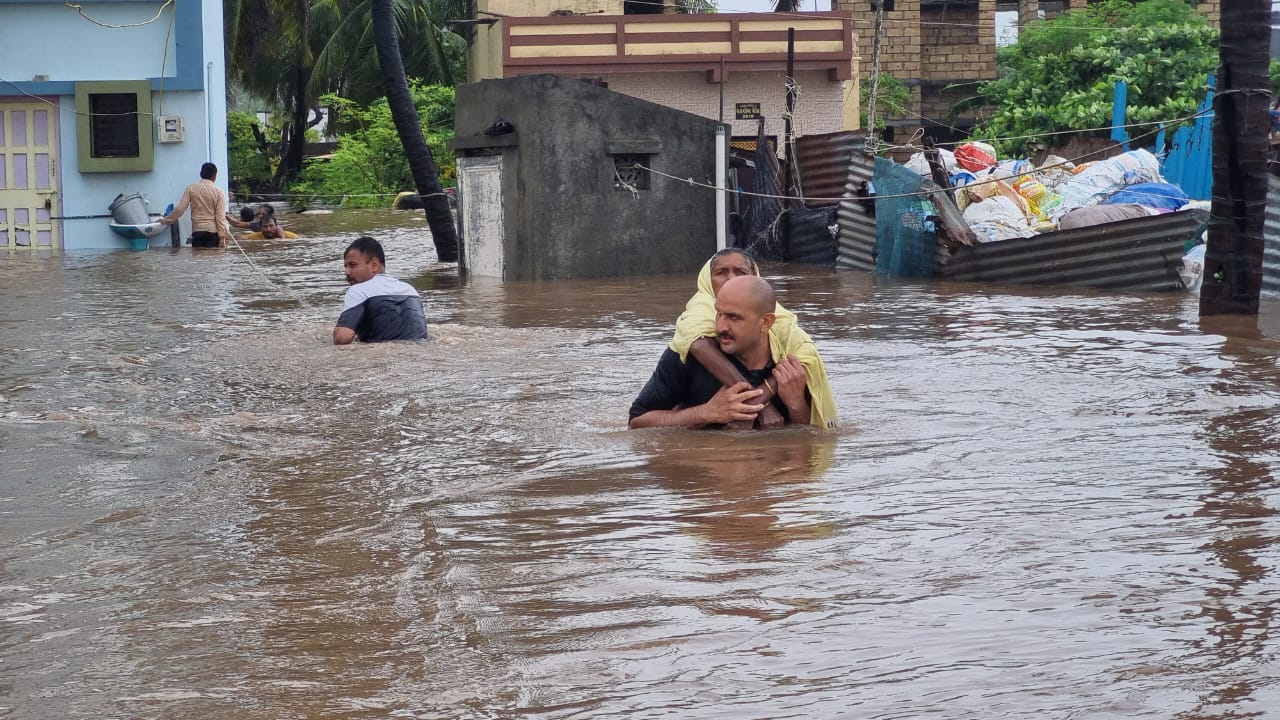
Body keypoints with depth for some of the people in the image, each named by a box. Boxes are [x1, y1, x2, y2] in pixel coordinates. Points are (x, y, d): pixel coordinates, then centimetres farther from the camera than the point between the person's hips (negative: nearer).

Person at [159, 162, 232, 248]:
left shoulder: (191, 188, 3)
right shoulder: (218, 191, -1)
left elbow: (180, 208, -1)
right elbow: (220, 217, -7)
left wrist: (166, 220, 12)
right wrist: (222, 238, -8)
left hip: (197, 231, 1)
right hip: (213, 231, -1)